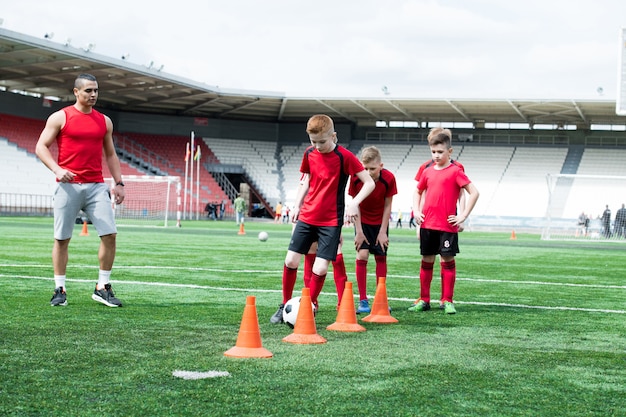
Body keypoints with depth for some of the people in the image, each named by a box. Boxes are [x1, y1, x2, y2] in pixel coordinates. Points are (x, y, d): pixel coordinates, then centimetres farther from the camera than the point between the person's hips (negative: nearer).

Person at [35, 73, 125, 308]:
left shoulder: (104, 121, 14)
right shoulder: (60, 117, 2)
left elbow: (110, 155, 19)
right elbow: (41, 147, -1)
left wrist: (119, 183, 10)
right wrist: (57, 169, -17)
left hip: (97, 187, 3)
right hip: (68, 186, -3)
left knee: (110, 234, -7)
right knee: (62, 239, 1)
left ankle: (103, 288, 3)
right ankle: (60, 290, 11)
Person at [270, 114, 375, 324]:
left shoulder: (344, 156, -12)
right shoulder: (309, 154, 2)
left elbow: (369, 182, -11)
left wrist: (355, 202, -24)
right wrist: (297, 205, 9)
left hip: (331, 221, -4)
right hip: (306, 217, 4)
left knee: (320, 268, -9)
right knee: (291, 260, 0)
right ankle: (285, 305, 17)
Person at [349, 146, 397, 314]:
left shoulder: (389, 178, -22)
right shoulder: (356, 179, -23)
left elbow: (387, 206, -13)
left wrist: (383, 231, -12)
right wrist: (359, 231, -15)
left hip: (380, 222, 1)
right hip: (362, 221, -1)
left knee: (381, 257, 3)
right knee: (362, 255, -12)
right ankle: (363, 301, -9)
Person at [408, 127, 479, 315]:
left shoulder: (455, 171, -6)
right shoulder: (428, 171, 9)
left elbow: (474, 192, -10)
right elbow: (418, 191, 25)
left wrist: (463, 216, -11)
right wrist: (417, 211, 10)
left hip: (448, 225, -5)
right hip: (427, 224, 5)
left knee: (448, 260, 0)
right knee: (427, 261, 8)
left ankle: (448, 301, 7)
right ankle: (424, 300, 15)